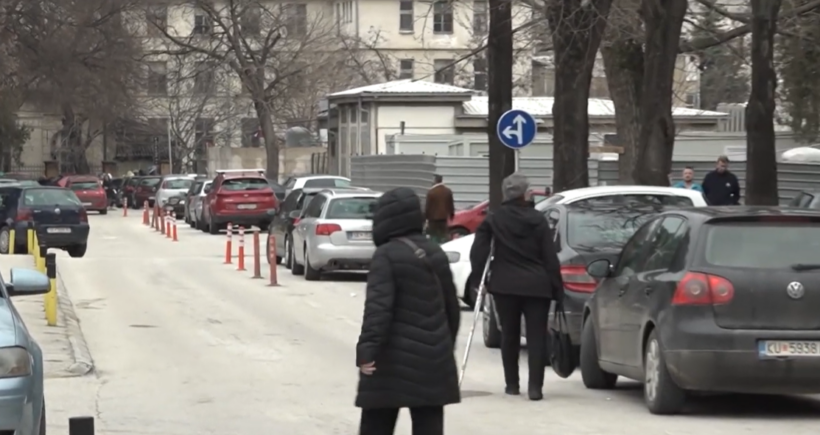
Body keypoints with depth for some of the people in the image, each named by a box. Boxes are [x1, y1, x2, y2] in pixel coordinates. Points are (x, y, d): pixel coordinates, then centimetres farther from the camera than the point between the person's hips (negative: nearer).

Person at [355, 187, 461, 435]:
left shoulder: (387, 255, -10)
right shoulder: (435, 253, 12)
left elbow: (378, 307, -21)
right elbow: (451, 306, 19)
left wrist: (367, 350, -25)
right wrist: (447, 345, 30)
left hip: (395, 360, -6)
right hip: (434, 359, 6)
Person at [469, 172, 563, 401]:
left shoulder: (494, 219, 2)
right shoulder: (537, 220, -3)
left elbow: (478, 251, -5)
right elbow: (550, 257, -4)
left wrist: (477, 277, 2)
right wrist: (557, 288, 0)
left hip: (504, 285, 2)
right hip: (536, 285, -2)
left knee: (509, 335, 14)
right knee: (536, 336, 0)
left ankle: (512, 384, 18)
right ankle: (535, 386, -9)